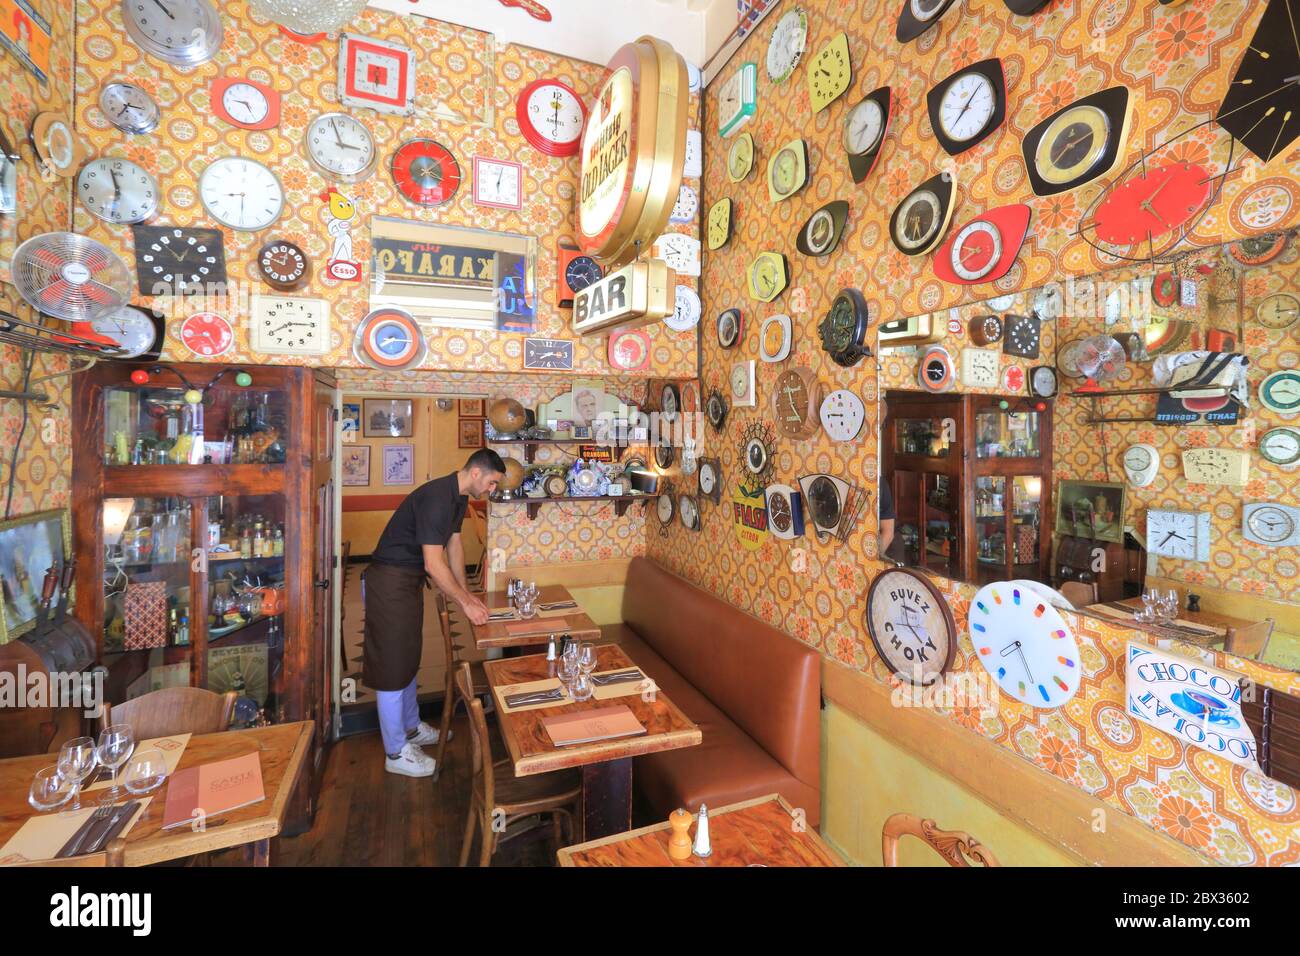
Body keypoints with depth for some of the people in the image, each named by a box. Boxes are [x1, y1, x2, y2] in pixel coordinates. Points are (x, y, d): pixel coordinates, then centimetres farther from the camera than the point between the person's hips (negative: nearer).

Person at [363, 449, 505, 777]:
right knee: (391, 664, 1)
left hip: (410, 580, 10)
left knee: (408, 658, 21)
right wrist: (465, 602, -19)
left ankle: (411, 728, 37)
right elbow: (434, 564, -28)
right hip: (389, 581, -10)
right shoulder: (436, 497, -27)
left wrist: (466, 592, 10)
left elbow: (454, 545, 13)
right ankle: (397, 753, 13)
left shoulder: (459, 498, 4)